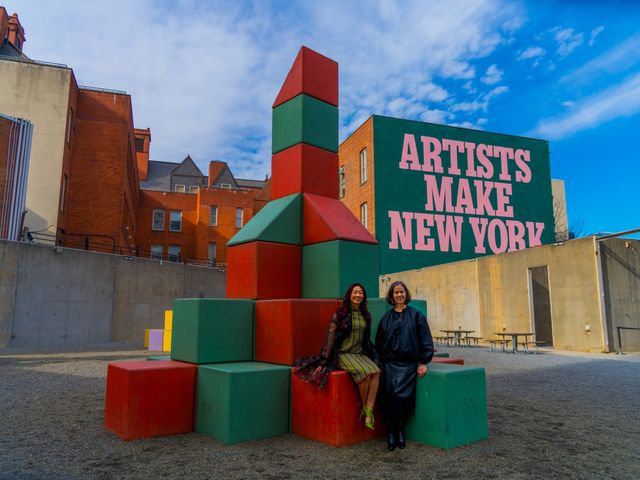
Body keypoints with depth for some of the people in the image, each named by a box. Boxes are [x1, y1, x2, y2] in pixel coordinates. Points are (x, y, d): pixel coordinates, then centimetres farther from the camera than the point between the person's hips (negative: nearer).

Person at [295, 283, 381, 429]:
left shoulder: (365, 315, 11)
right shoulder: (340, 313, -4)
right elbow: (330, 337, -6)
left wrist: (372, 356, 19)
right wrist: (324, 361, -8)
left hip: (360, 354, 5)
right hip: (343, 353, -5)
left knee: (376, 372, -25)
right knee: (364, 373, -29)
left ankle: (369, 411, -21)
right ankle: (364, 407, -5)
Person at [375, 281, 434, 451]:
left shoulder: (416, 315, 4)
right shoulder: (386, 317, 12)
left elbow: (425, 340, 1)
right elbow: (379, 342, 16)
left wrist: (423, 362, -5)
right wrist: (381, 361, 7)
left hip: (408, 363, -2)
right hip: (390, 364, 3)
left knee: (401, 395, -15)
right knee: (389, 397, -8)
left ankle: (394, 431, 6)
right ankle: (397, 430, 10)